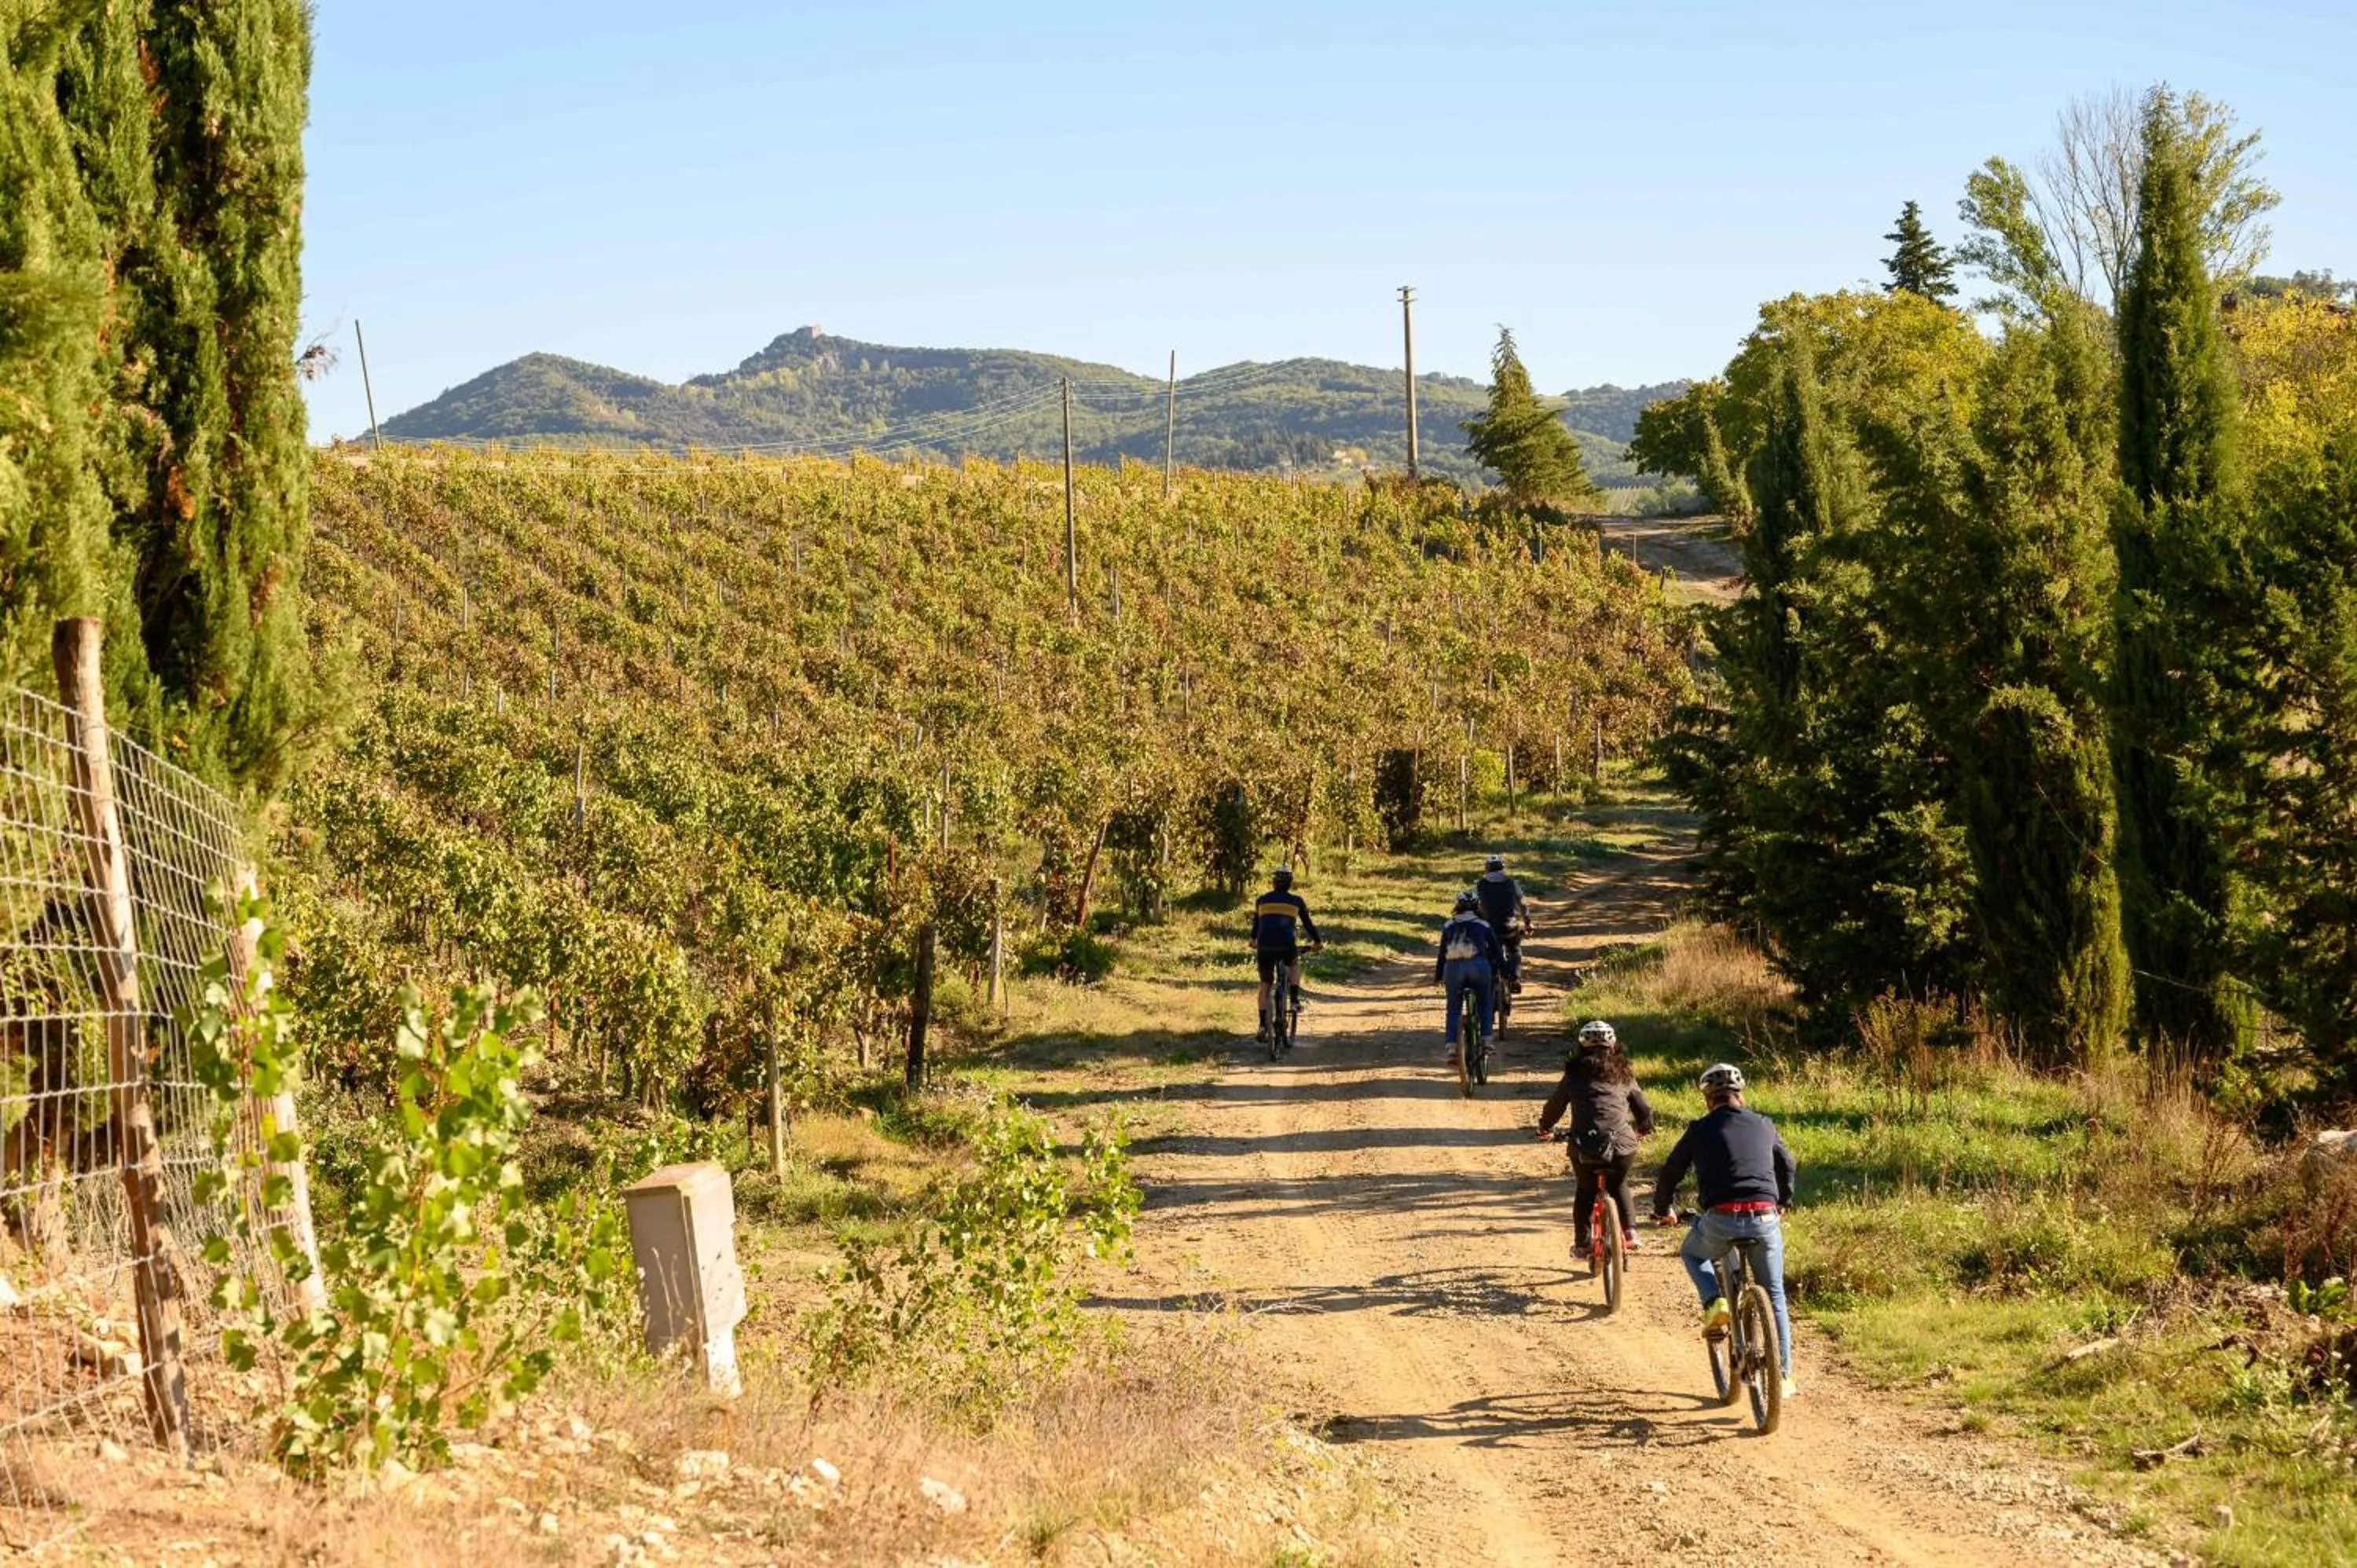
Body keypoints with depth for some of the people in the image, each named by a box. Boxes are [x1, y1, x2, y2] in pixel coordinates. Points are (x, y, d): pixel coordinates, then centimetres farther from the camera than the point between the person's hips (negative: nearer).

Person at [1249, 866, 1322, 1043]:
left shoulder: (1262, 900, 17)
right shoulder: (1296, 901, 12)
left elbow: (1256, 922, 30)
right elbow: (1307, 922, 20)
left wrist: (1254, 940, 49)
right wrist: (1317, 942, 35)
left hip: (1265, 947, 1)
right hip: (1287, 945, -1)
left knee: (1265, 985, 15)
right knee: (1294, 963, 33)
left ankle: (1263, 1025, 7)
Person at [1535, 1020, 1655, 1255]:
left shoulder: (1574, 1076, 12)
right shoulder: (1623, 1075, 17)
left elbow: (1554, 1106, 20)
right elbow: (1644, 1109, 25)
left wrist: (1545, 1128, 40)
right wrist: (1645, 1128, 47)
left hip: (1585, 1147, -1)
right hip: (1622, 1145, 1)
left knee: (1585, 1191, 23)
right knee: (1619, 1186, 30)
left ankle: (1581, 1244, 22)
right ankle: (1630, 1231, 17)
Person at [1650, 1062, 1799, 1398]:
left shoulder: (1700, 1130, 8)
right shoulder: (1763, 1125, 16)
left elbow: (1671, 1173, 15)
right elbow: (1786, 1163, 32)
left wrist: (1662, 1210, 34)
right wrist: (1784, 1201, 52)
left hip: (1720, 1219, -2)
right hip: (1764, 1217, 2)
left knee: (1692, 1254, 31)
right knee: (1774, 1296, 17)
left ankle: (1715, 1304, 4)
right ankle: (1784, 1376, 17)